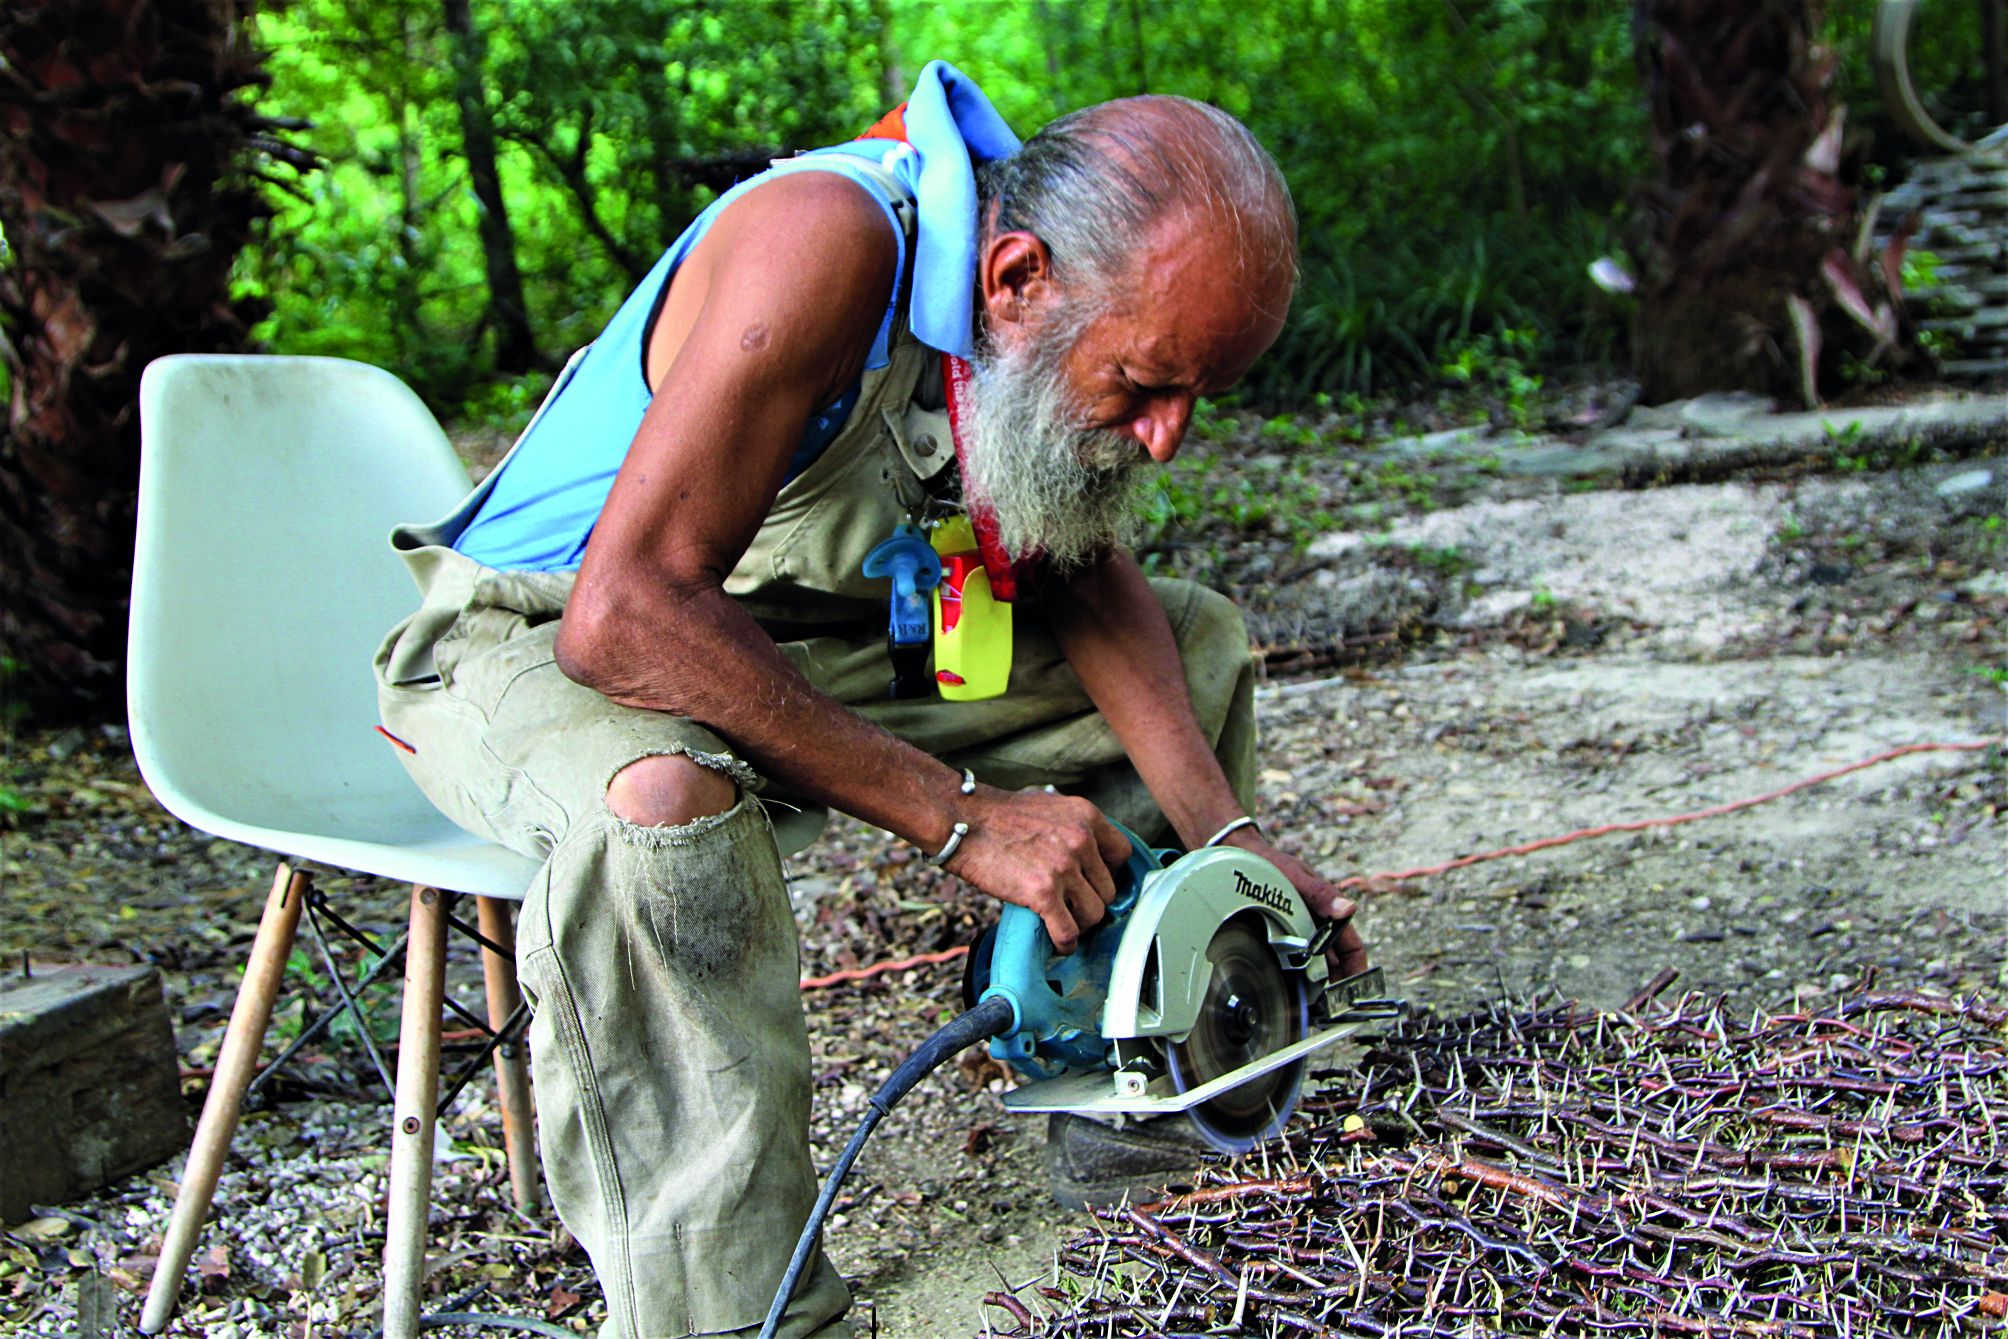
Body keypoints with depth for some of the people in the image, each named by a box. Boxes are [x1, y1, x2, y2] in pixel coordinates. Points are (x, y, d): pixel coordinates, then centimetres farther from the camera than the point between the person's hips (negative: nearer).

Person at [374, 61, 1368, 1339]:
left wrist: (1226, 836, -14)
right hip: (537, 644, -7)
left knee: (1197, 636, 5)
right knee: (662, 806, -41)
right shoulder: (826, 243, -33)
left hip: (815, 632, 7)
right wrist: (960, 814, -36)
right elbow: (623, 619, -38)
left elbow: (1085, 579, 0)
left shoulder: (1086, 308, -9)